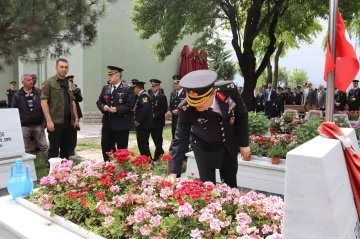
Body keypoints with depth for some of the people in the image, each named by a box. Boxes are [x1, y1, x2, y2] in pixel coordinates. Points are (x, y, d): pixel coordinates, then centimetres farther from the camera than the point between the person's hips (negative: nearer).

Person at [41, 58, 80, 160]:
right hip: (55, 121, -6)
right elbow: (43, 102, -10)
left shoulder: (69, 84, 16)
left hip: (68, 121, 6)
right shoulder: (49, 82, -3)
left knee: (66, 149, 12)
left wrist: (76, 118, 12)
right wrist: (49, 120, -17)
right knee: (54, 150, 0)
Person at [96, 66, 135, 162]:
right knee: (106, 146, 11)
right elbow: (99, 102, 13)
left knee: (121, 148, 4)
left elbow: (130, 104, -13)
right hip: (107, 123, 6)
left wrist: (117, 109, -21)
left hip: (121, 124, -5)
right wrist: (103, 107, -9)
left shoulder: (127, 89, -6)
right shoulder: (105, 88, 11)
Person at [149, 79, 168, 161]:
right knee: (154, 137, 14)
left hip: (159, 121, -6)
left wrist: (155, 115, -18)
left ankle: (157, 154, 10)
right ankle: (160, 151, 32)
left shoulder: (162, 96, -8)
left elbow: (164, 109, -14)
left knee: (158, 138, 1)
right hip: (152, 120, 6)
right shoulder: (150, 95, 9)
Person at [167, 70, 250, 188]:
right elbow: (180, 140, -26)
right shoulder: (186, 109, -32)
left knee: (230, 185, 16)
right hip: (204, 148, -2)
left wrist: (244, 143, -5)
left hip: (229, 144, 2)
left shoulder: (229, 89, -29)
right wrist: (173, 172, -32)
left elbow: (241, 115, -11)